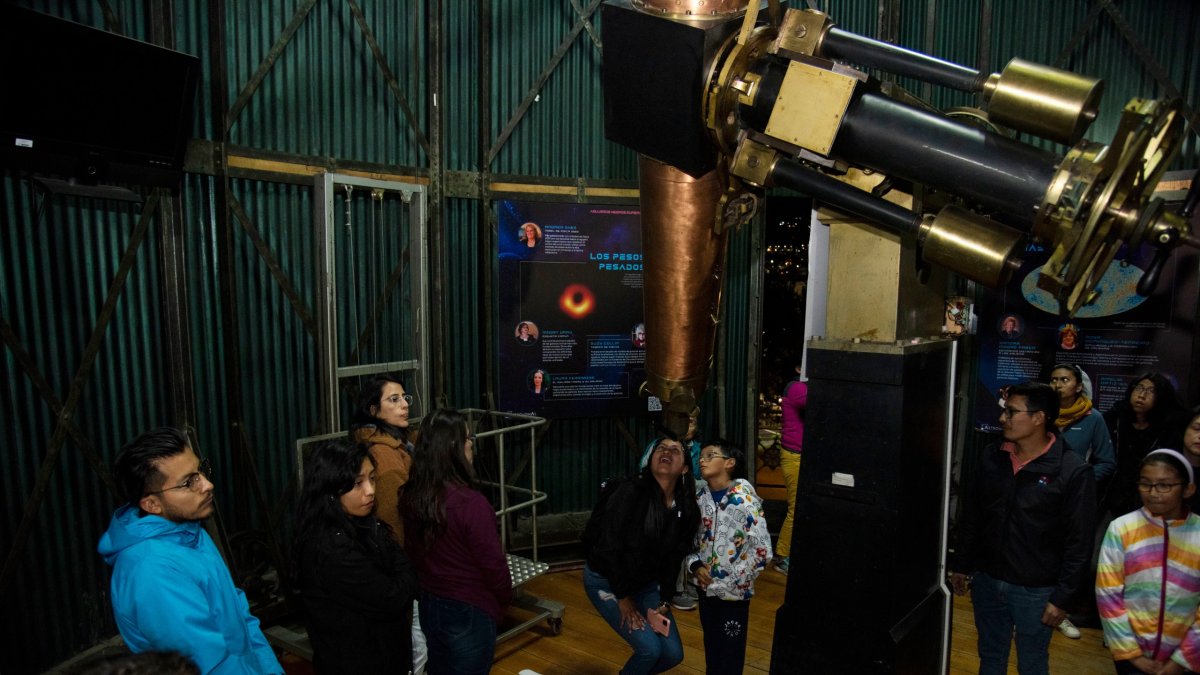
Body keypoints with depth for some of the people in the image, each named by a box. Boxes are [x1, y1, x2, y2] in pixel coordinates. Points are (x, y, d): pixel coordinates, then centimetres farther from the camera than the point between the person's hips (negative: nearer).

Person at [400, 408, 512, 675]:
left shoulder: (411, 496, -8)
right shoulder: (471, 504, -28)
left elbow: (413, 551, 4)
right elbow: (493, 564, -20)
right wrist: (505, 598, 0)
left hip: (428, 606, 6)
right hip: (469, 612, -6)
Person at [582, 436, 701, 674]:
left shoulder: (687, 509, -8)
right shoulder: (630, 491, -26)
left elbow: (674, 560, 1)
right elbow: (609, 547, -24)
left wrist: (664, 603, -2)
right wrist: (623, 597, -16)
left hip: (647, 584, 6)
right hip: (606, 580, -6)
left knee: (673, 653, 5)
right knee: (650, 648, -13)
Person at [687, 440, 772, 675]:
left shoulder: (744, 500, -19)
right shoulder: (701, 499, 0)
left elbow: (762, 551, -21)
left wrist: (729, 583, -17)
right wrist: (695, 565, -7)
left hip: (733, 593, -5)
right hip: (706, 588, 5)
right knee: (711, 647, 21)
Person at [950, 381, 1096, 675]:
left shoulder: (1073, 471, -15)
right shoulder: (991, 457, -1)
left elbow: (1078, 542, -13)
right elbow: (971, 517, 8)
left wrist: (1062, 597, -12)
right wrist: (961, 565, 10)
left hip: (1035, 591, -4)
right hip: (986, 581, 4)